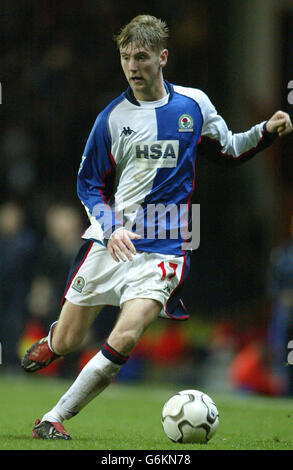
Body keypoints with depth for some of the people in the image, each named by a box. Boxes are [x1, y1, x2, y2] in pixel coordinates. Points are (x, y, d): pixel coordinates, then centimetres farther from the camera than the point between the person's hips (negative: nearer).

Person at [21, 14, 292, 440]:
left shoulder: (194, 103, 2)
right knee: (67, 343, 6)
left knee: (123, 341, -19)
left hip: (162, 247, -1)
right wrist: (111, 227, -13)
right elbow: (89, 184, 4)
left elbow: (230, 151, 18)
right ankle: (51, 341, 45)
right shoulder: (112, 118, -2)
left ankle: (54, 419, -5)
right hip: (110, 241, 1)